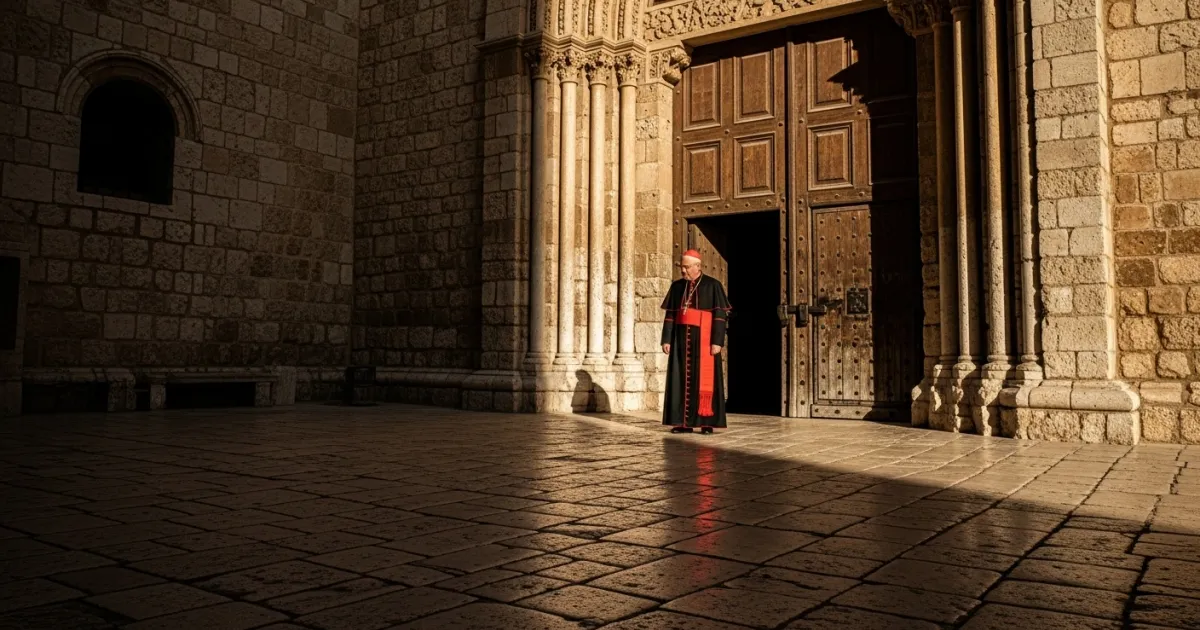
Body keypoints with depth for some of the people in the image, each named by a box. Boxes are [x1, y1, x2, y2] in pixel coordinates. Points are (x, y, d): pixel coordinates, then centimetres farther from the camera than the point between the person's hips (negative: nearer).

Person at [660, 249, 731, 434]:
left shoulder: (713, 285, -3)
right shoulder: (677, 286, 10)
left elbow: (720, 315, -7)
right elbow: (670, 315, 9)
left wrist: (717, 341, -16)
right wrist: (666, 339, 1)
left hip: (704, 338, -4)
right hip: (682, 338, 4)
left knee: (705, 378, -6)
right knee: (682, 378, 1)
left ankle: (707, 422, -1)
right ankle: (684, 422, 4)